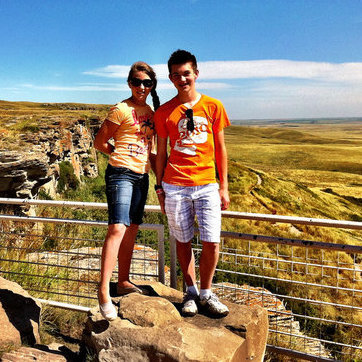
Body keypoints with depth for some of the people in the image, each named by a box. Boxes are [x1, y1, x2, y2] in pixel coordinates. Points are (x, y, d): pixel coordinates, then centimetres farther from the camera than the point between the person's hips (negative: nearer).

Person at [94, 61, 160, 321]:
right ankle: (104, 292, -14)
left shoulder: (150, 112, 17)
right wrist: (121, 156, 4)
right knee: (117, 229, -18)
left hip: (141, 176, 8)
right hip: (121, 173, -7)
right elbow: (100, 142, -3)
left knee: (131, 231, 11)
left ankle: (124, 282, 22)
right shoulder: (121, 110, -6)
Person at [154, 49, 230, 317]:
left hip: (207, 185, 0)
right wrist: (159, 188, 7)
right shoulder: (164, 112, 5)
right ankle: (191, 291, 27)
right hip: (175, 187, 0)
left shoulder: (213, 107, 5)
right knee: (183, 241, 8)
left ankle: (206, 292, 20)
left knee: (212, 242, -2)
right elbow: (161, 153, 9)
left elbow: (220, 149, 7)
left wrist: (224, 187, 4)